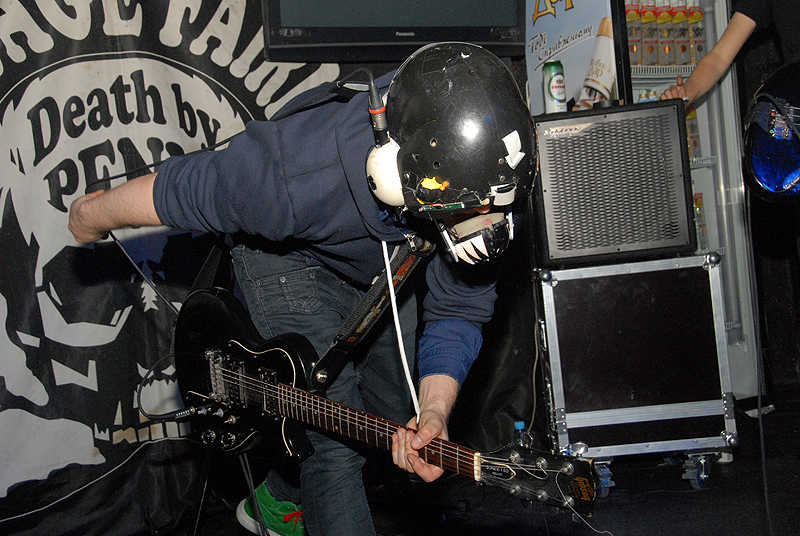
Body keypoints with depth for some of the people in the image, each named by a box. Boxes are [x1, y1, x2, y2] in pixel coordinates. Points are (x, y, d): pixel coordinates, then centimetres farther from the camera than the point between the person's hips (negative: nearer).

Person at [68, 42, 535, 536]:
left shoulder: (494, 178, -33)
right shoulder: (300, 180, -46)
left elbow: (461, 308, -20)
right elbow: (178, 187, -26)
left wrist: (435, 409, -36)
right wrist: (93, 217, -7)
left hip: (384, 268, 5)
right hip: (292, 259, -5)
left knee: (392, 412, 17)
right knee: (333, 439, -13)